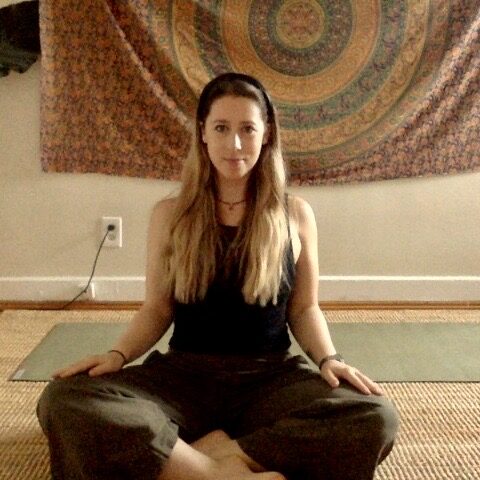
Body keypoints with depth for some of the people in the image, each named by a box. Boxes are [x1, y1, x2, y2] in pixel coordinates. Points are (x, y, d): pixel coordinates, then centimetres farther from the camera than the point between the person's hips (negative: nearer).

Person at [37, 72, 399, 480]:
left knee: (376, 420, -29)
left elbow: (304, 309, 9)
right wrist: (119, 355, -11)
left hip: (271, 375, 0)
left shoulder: (295, 215, 3)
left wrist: (328, 358, -10)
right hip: (185, 373, 1)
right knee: (63, 401, -27)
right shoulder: (170, 215, 4)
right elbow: (157, 310, 7)